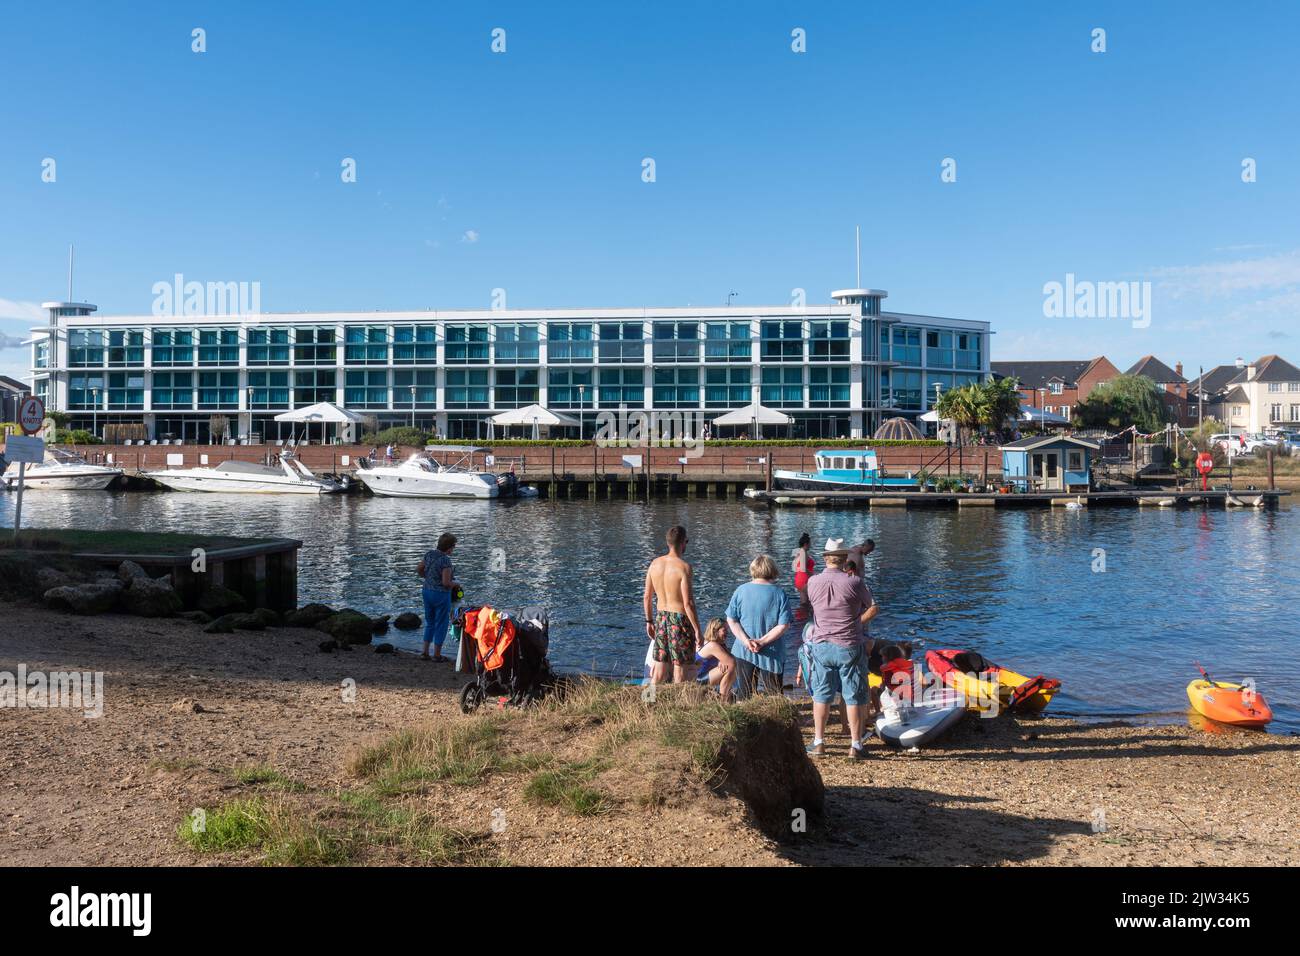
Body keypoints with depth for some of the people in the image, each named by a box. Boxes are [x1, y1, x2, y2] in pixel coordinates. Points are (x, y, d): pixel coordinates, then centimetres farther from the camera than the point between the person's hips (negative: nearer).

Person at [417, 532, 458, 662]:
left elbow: (419, 570, 12)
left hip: (426, 591, 7)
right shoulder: (446, 560, -21)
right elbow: (446, 583, -23)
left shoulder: (429, 554, 1)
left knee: (430, 623, 20)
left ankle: (425, 653, 20)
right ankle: (437, 655, 15)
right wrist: (455, 584, -4)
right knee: (441, 625, 8)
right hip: (441, 594, -7)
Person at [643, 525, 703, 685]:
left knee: (659, 668, 13)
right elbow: (688, 603, -19)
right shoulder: (683, 567, -17)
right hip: (680, 621, -6)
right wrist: (697, 630, -12)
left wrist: (649, 621, 19)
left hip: (661, 618, 6)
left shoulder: (655, 563, 1)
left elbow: (647, 597, 8)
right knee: (682, 669, 3)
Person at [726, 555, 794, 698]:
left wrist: (746, 641, -10)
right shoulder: (780, 594, -8)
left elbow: (731, 620, -4)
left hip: (743, 652, 2)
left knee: (743, 695, 12)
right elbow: (783, 626, -13)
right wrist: (762, 642, -13)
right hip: (771, 654, -2)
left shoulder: (741, 591, -3)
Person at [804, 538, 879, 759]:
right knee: (854, 698, 7)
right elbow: (874, 609, -3)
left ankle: (818, 743, 18)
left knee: (821, 696, 13)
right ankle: (855, 745, 11)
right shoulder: (854, 582, -12)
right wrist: (854, 623, 6)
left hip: (821, 645, 2)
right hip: (849, 647, -2)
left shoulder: (813, 582, -3)